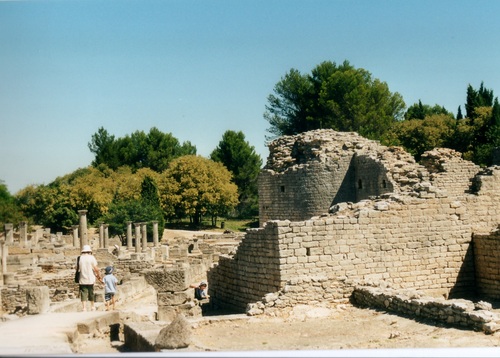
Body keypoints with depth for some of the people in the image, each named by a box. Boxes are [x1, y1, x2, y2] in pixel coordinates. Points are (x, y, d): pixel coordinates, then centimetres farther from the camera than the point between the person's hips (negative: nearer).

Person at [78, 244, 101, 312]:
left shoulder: (80, 258, 1)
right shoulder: (91, 257, -6)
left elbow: (78, 268, 6)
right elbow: (96, 269, -9)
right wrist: (99, 276, 5)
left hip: (82, 280, 1)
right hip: (90, 279, -1)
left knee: (83, 294, 0)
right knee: (91, 293, 14)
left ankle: (84, 308, -10)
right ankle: (92, 307, 26)